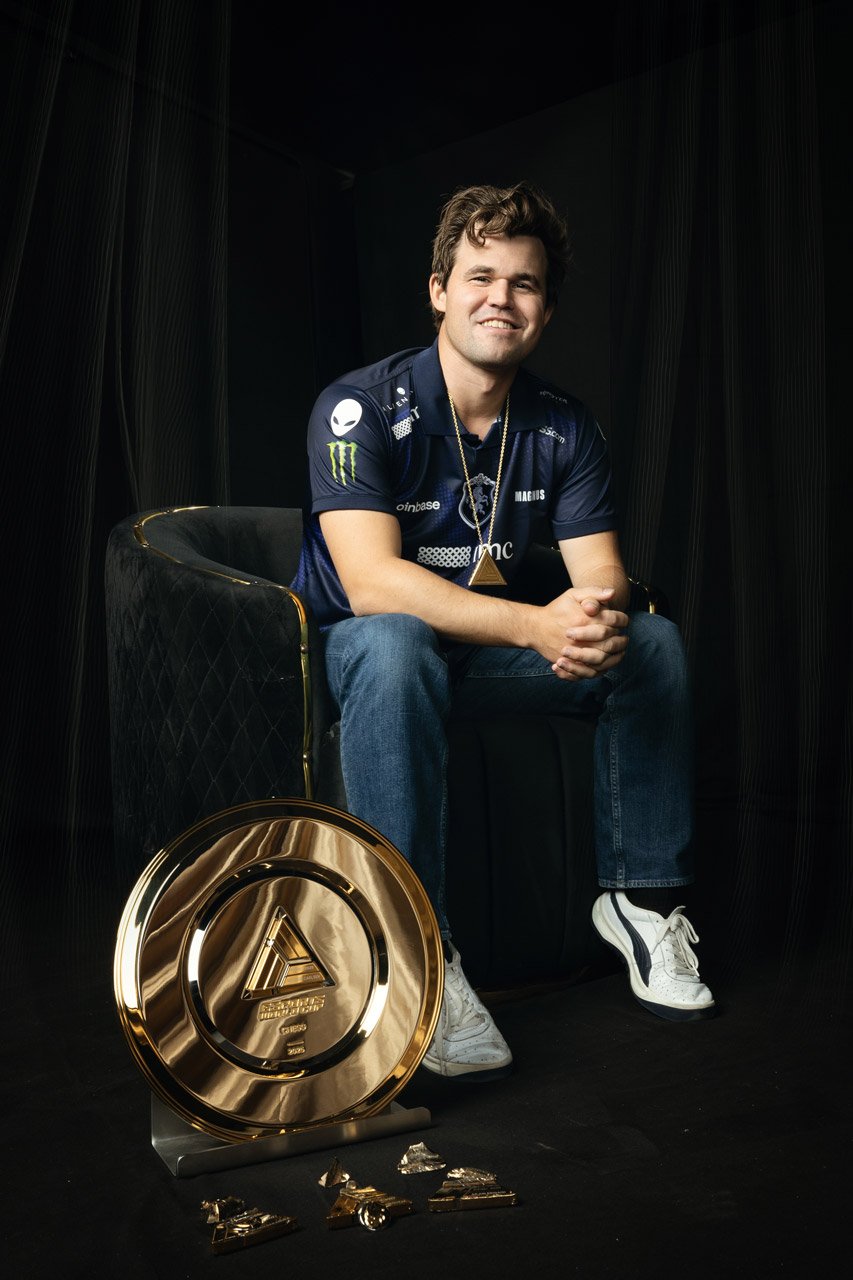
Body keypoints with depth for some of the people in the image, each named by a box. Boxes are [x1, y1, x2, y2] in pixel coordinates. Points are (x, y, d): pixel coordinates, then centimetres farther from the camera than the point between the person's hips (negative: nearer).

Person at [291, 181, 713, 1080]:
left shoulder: (563, 427, -1)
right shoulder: (361, 407, -17)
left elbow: (602, 577, -6)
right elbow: (371, 581, -30)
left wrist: (604, 621, -33)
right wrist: (537, 626, -42)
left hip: (482, 649, 5)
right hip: (350, 650, -5)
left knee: (653, 639, -12)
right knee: (396, 644, -39)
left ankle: (638, 899, -3)